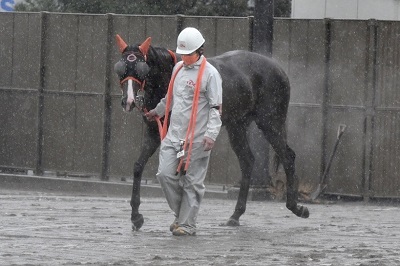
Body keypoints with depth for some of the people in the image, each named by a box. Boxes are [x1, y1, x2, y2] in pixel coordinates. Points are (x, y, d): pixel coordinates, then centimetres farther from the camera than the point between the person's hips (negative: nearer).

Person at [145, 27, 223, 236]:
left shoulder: (209, 74, -7)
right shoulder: (179, 68, 13)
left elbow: (216, 108, -10)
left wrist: (211, 134, -20)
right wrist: (157, 111, 43)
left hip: (196, 139, -6)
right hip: (173, 135, 6)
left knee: (192, 182, -1)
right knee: (165, 174, -2)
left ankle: (187, 224, 8)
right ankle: (180, 213, 17)